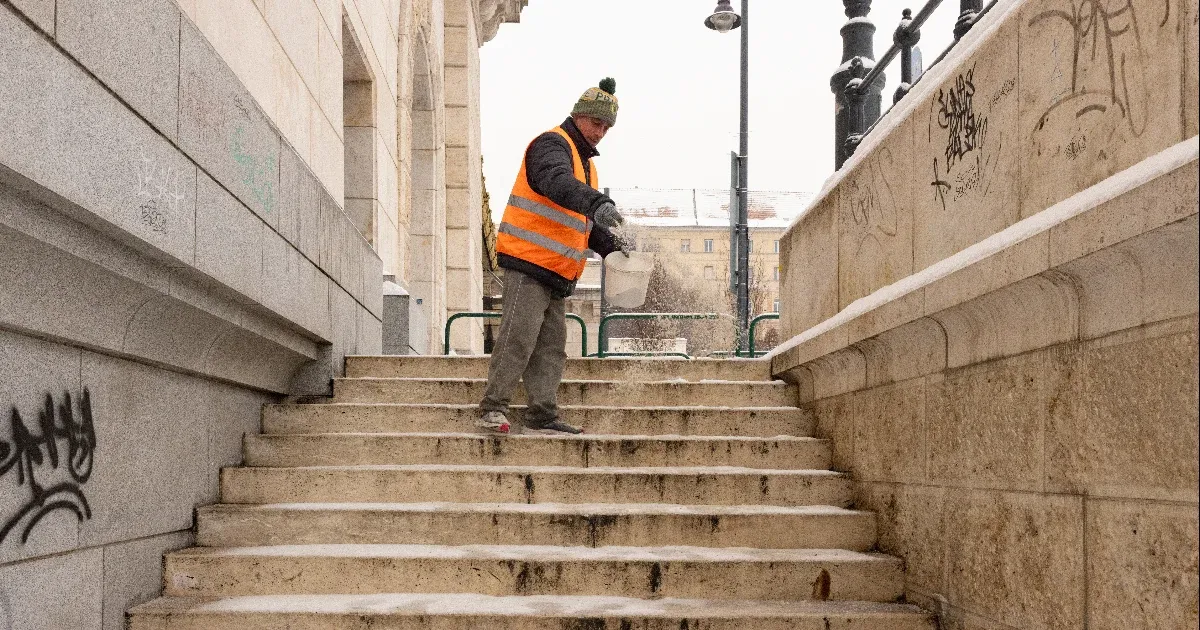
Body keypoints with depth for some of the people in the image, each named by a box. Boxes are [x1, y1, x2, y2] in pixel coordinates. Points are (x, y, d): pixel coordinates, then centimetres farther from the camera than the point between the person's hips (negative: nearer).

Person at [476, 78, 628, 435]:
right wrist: (597, 204, -48)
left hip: (557, 274, 10)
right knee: (518, 338, -13)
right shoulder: (552, 145, -7)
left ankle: (543, 416, 11)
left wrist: (611, 246, 11)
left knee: (551, 346, 8)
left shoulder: (584, 161, 23)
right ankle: (492, 409, -9)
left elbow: (584, 223, 29)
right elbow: (557, 182, -32)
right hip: (528, 262, -10)